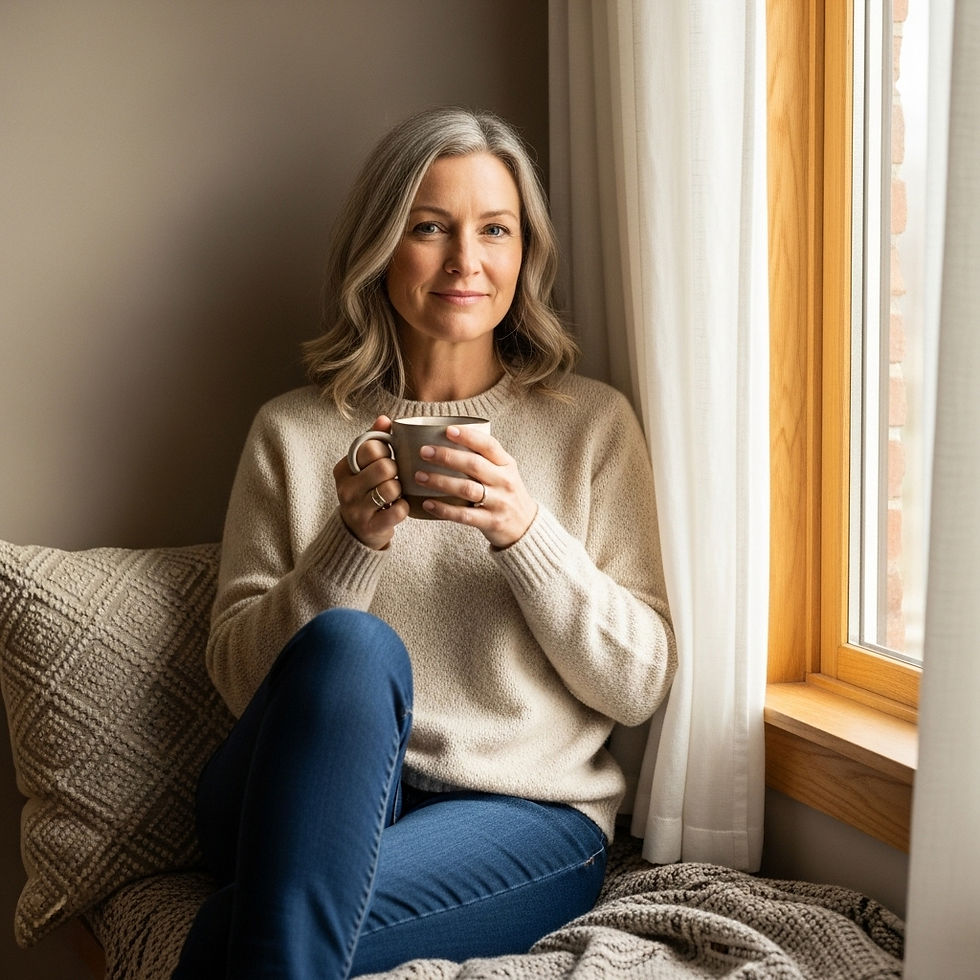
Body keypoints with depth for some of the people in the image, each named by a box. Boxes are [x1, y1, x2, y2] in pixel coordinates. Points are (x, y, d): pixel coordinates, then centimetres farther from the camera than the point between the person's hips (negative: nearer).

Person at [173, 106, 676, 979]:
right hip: (309, 802, 3)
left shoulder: (592, 424, 7)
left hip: (524, 815, -2)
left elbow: (641, 685, 2)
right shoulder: (294, 432, 9)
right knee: (348, 644, -34)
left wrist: (526, 531, -14)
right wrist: (352, 541, -13)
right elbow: (238, 673, 4)